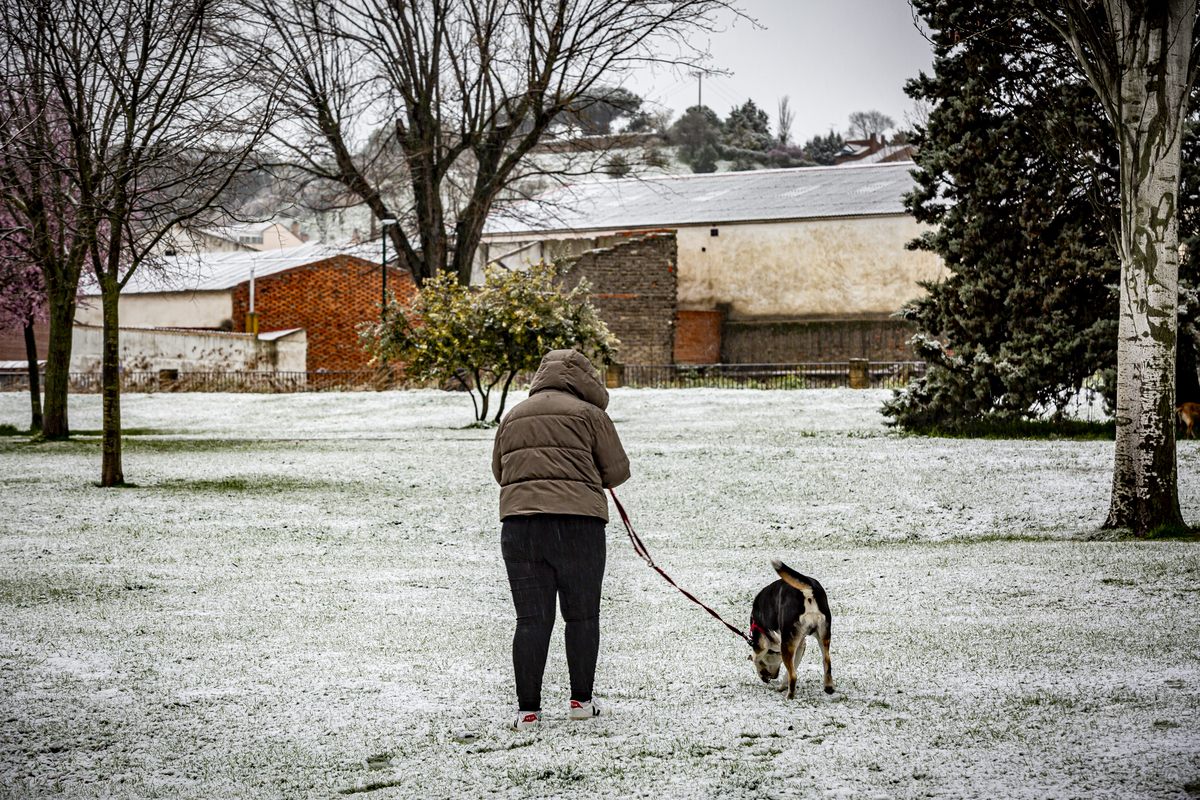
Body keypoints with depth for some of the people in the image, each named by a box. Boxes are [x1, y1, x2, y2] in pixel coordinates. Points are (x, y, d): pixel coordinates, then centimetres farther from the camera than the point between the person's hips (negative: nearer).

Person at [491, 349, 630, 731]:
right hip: (577, 524, -3)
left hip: (518, 524, 3)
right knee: (582, 615, 10)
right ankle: (581, 700, 16)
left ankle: (528, 708, 1)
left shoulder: (513, 417, 16)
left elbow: (498, 471, 23)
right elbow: (618, 471, 6)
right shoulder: (588, 413, 2)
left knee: (531, 618, 4)